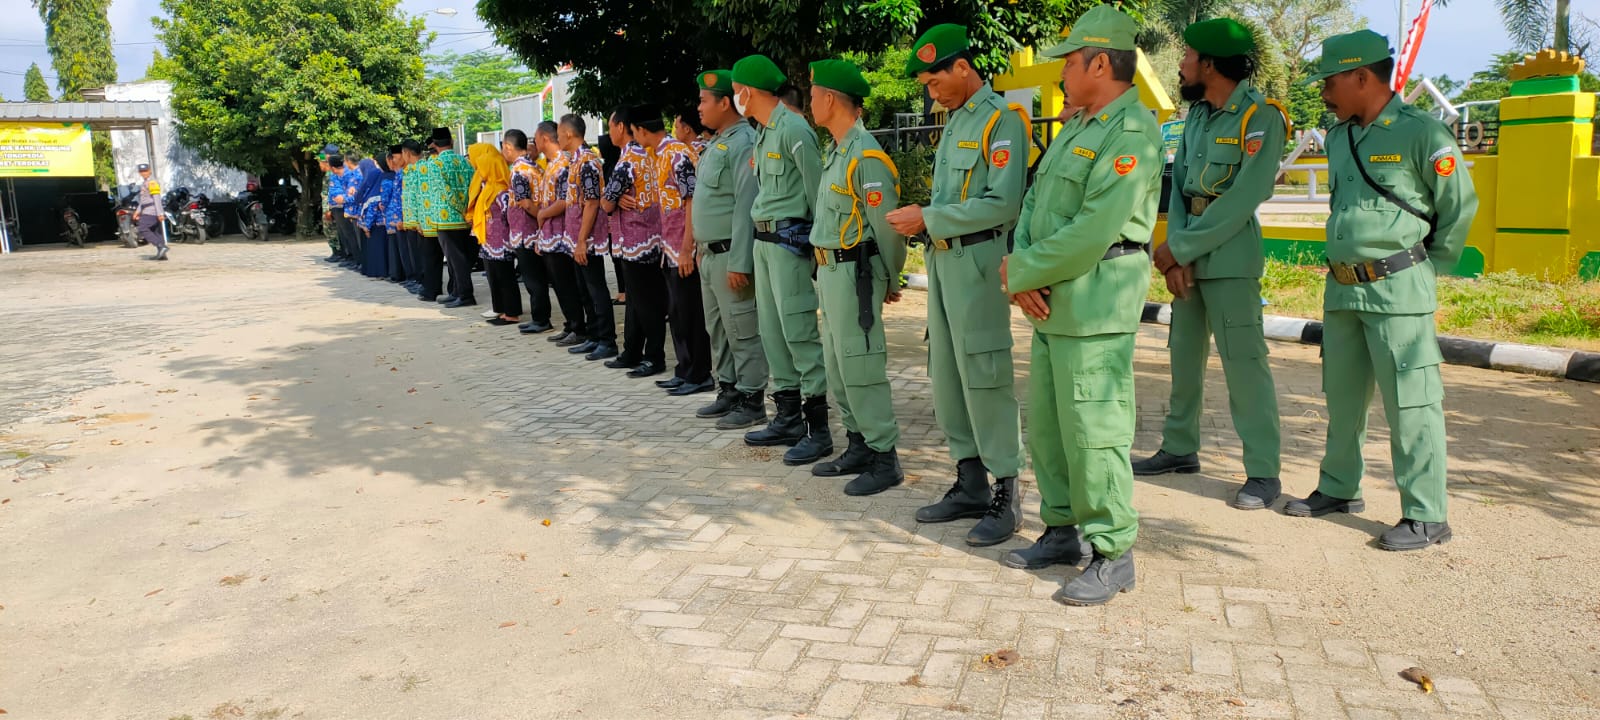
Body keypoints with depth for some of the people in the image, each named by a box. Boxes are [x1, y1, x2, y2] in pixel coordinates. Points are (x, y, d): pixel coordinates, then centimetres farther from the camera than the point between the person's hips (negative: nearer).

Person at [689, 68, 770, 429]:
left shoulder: (744, 143, -15)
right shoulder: (716, 143, 16)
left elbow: (746, 207, -21)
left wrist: (739, 262, -23)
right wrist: (703, 249, 17)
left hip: (731, 254, -10)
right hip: (710, 253, 10)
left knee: (742, 330, -3)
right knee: (717, 329, 16)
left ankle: (752, 400, 5)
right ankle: (729, 391, 26)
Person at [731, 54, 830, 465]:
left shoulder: (793, 129, -13)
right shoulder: (762, 133, 16)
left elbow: (817, 190, -13)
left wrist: (821, 243, -12)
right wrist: (759, 241, 14)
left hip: (789, 239, -10)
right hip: (764, 240, 10)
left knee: (799, 331, -10)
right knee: (772, 331, 12)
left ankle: (818, 428, -5)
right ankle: (788, 419, 22)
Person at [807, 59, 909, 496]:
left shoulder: (866, 155, -16)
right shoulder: (837, 152, 14)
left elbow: (886, 224, -16)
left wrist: (891, 279, -7)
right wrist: (825, 272, 15)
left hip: (855, 273, -10)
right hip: (831, 272, 10)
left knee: (860, 365, -7)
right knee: (837, 366, 14)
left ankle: (885, 459, 1)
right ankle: (859, 447, 25)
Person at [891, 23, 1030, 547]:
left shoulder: (1002, 119, -10)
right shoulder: (955, 122, 17)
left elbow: (1003, 203, -19)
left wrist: (929, 219, -16)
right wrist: (922, 223, 6)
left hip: (978, 261, -9)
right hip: (943, 259, 9)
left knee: (984, 376, -7)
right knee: (946, 375, 11)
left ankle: (1007, 497, 2)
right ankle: (970, 487, 22)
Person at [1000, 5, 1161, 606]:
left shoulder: (1132, 132, -14)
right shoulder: (1075, 130, 18)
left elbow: (1094, 231, -23)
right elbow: (1034, 203, 14)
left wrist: (1020, 272, -13)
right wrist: (1024, 273, -3)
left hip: (1096, 301, -10)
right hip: (1052, 301, 10)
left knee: (1092, 428, -6)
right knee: (1045, 422, 15)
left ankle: (1111, 555, 6)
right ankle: (1062, 532, 28)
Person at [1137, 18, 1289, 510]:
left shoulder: (1260, 117, -13)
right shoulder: (1197, 114, 11)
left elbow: (1242, 202, -19)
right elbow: (1178, 186, 4)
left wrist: (1180, 248, -17)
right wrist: (1174, 254, -9)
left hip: (1230, 255, -8)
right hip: (1187, 253, 8)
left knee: (1243, 361, -7)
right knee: (1184, 353, 14)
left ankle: (1263, 472, 0)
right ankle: (1180, 449, 28)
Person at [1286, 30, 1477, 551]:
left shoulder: (1421, 133, -11)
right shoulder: (1338, 137, 10)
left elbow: (1461, 206, -4)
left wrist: (1429, 268, 4)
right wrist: (1344, 264, 18)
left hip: (1397, 292, -7)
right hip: (1342, 288, 7)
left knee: (1409, 402, -4)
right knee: (1342, 396, 16)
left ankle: (1426, 517, 4)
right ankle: (1339, 489, 31)